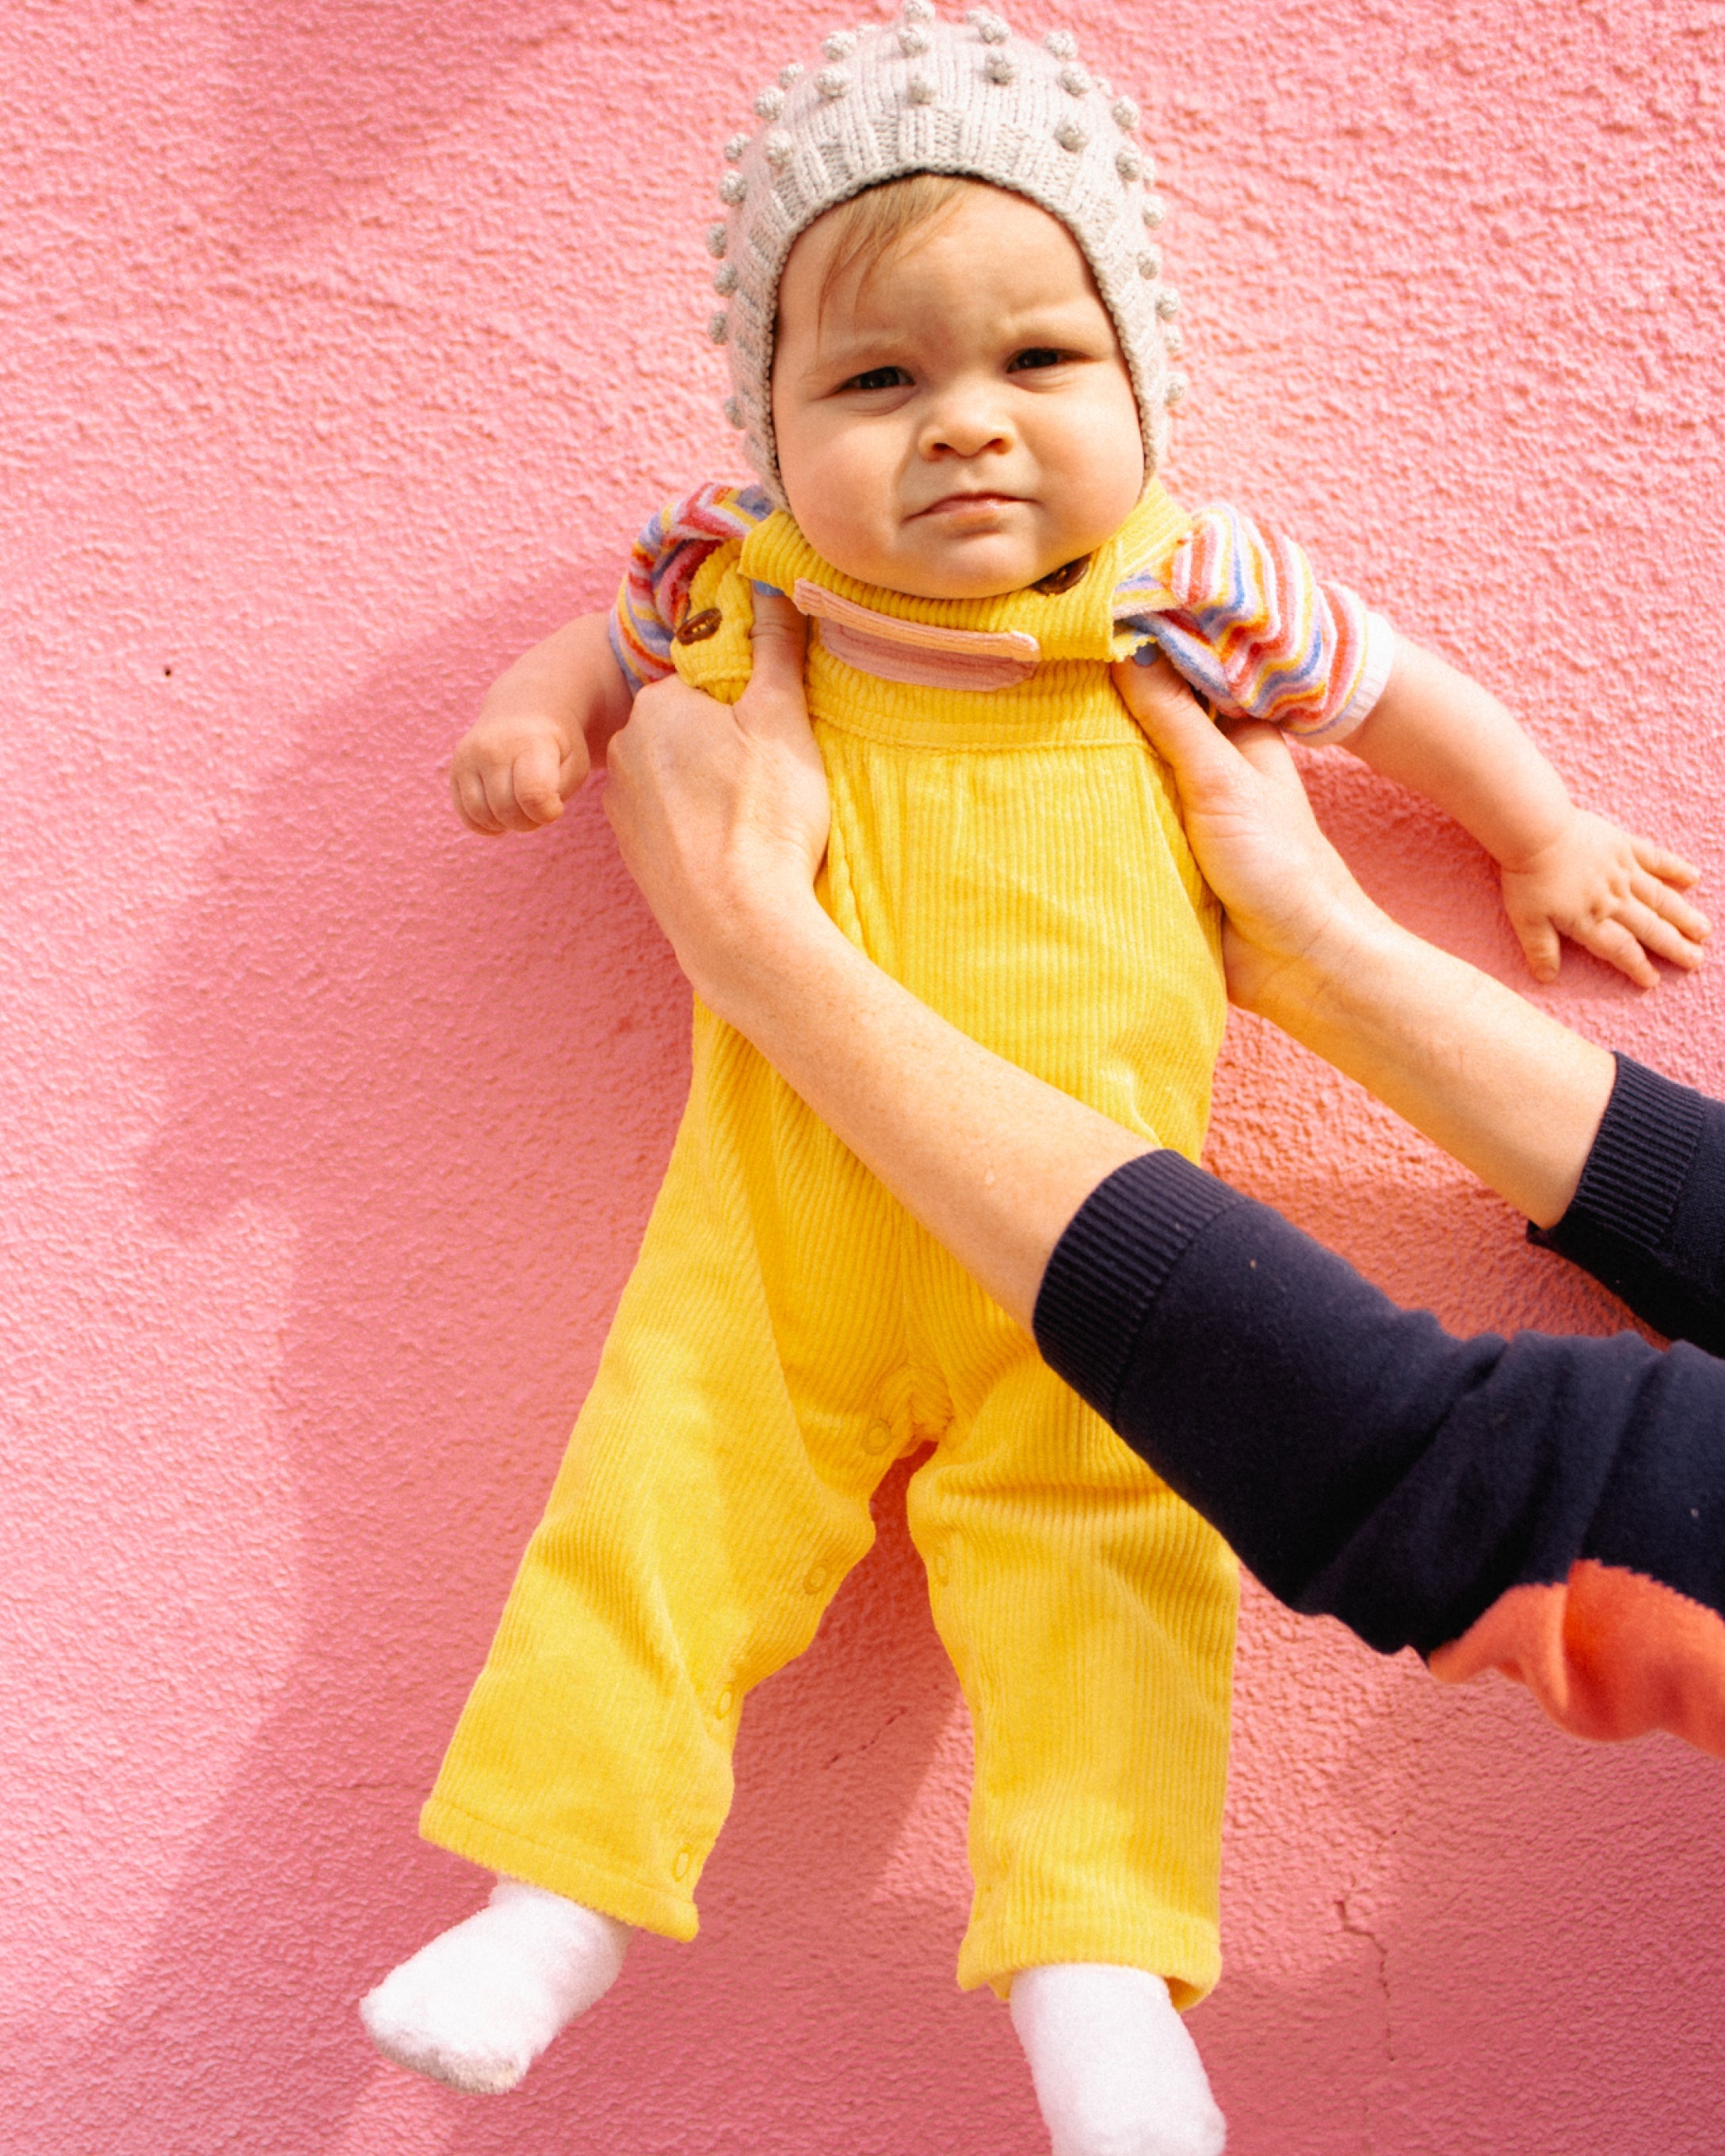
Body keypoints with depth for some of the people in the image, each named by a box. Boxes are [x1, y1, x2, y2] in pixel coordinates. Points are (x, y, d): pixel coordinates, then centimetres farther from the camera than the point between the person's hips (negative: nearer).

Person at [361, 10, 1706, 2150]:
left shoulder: (1188, 585, -4)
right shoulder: (739, 581, -1)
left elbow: (1385, 686, 14)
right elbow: (621, 636, 22)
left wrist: (1547, 842, 23)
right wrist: (538, 715, 2)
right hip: (780, 1222, 1)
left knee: (1100, 1541, -6)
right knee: (664, 1490, 0)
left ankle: (1095, 1954, 6)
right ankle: (561, 1882, 17)